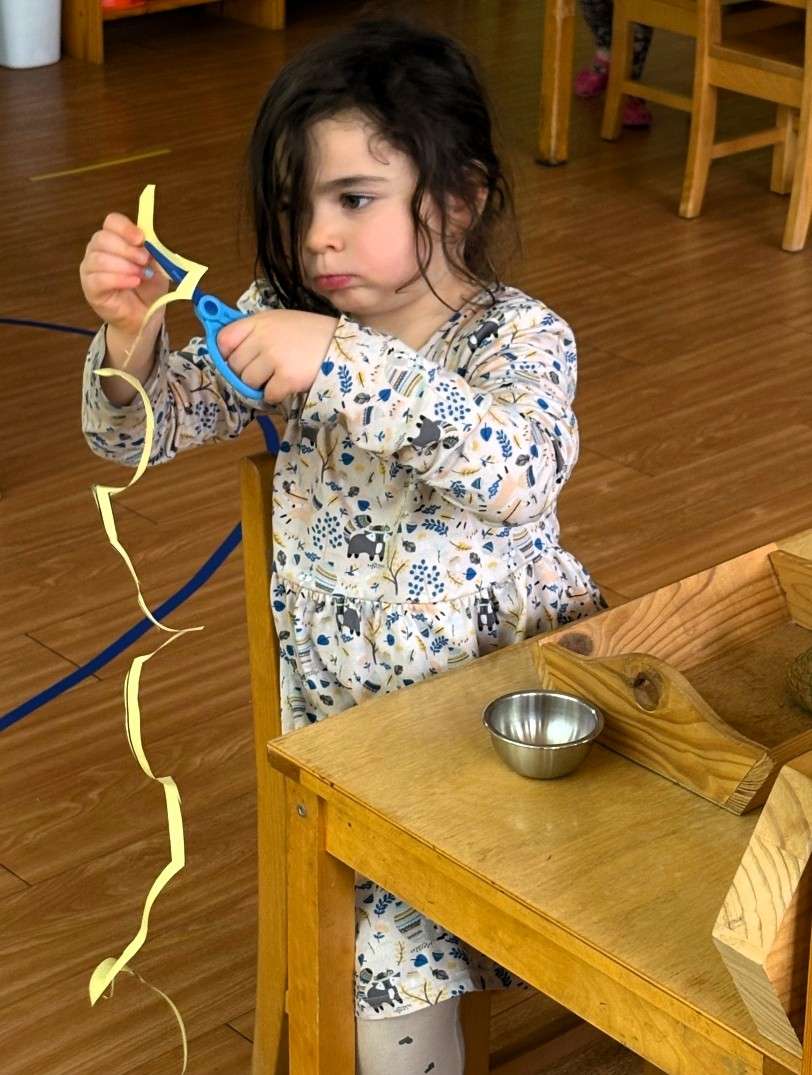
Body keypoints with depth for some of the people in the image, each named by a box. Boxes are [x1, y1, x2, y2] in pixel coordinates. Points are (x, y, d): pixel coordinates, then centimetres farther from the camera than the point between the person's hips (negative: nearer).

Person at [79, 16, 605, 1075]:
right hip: (341, 705, 2)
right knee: (383, 935, -9)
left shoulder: (521, 337, -13)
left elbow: (520, 473, -34)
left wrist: (347, 363, -43)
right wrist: (131, 334, -23)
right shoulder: (285, 317, -2)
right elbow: (141, 433, -1)